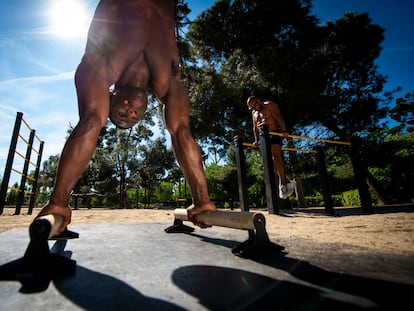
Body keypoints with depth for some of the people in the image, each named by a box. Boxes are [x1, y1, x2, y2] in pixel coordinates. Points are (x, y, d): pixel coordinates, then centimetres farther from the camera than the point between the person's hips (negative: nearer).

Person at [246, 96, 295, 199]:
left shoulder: (270, 105, 0)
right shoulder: (254, 113, 21)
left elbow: (279, 117, -11)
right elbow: (255, 127, 20)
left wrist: (283, 130, -23)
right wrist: (256, 140, 11)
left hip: (274, 134, -7)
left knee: (276, 157, -20)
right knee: (271, 161, 0)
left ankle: (283, 182, -20)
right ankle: (284, 181, 7)